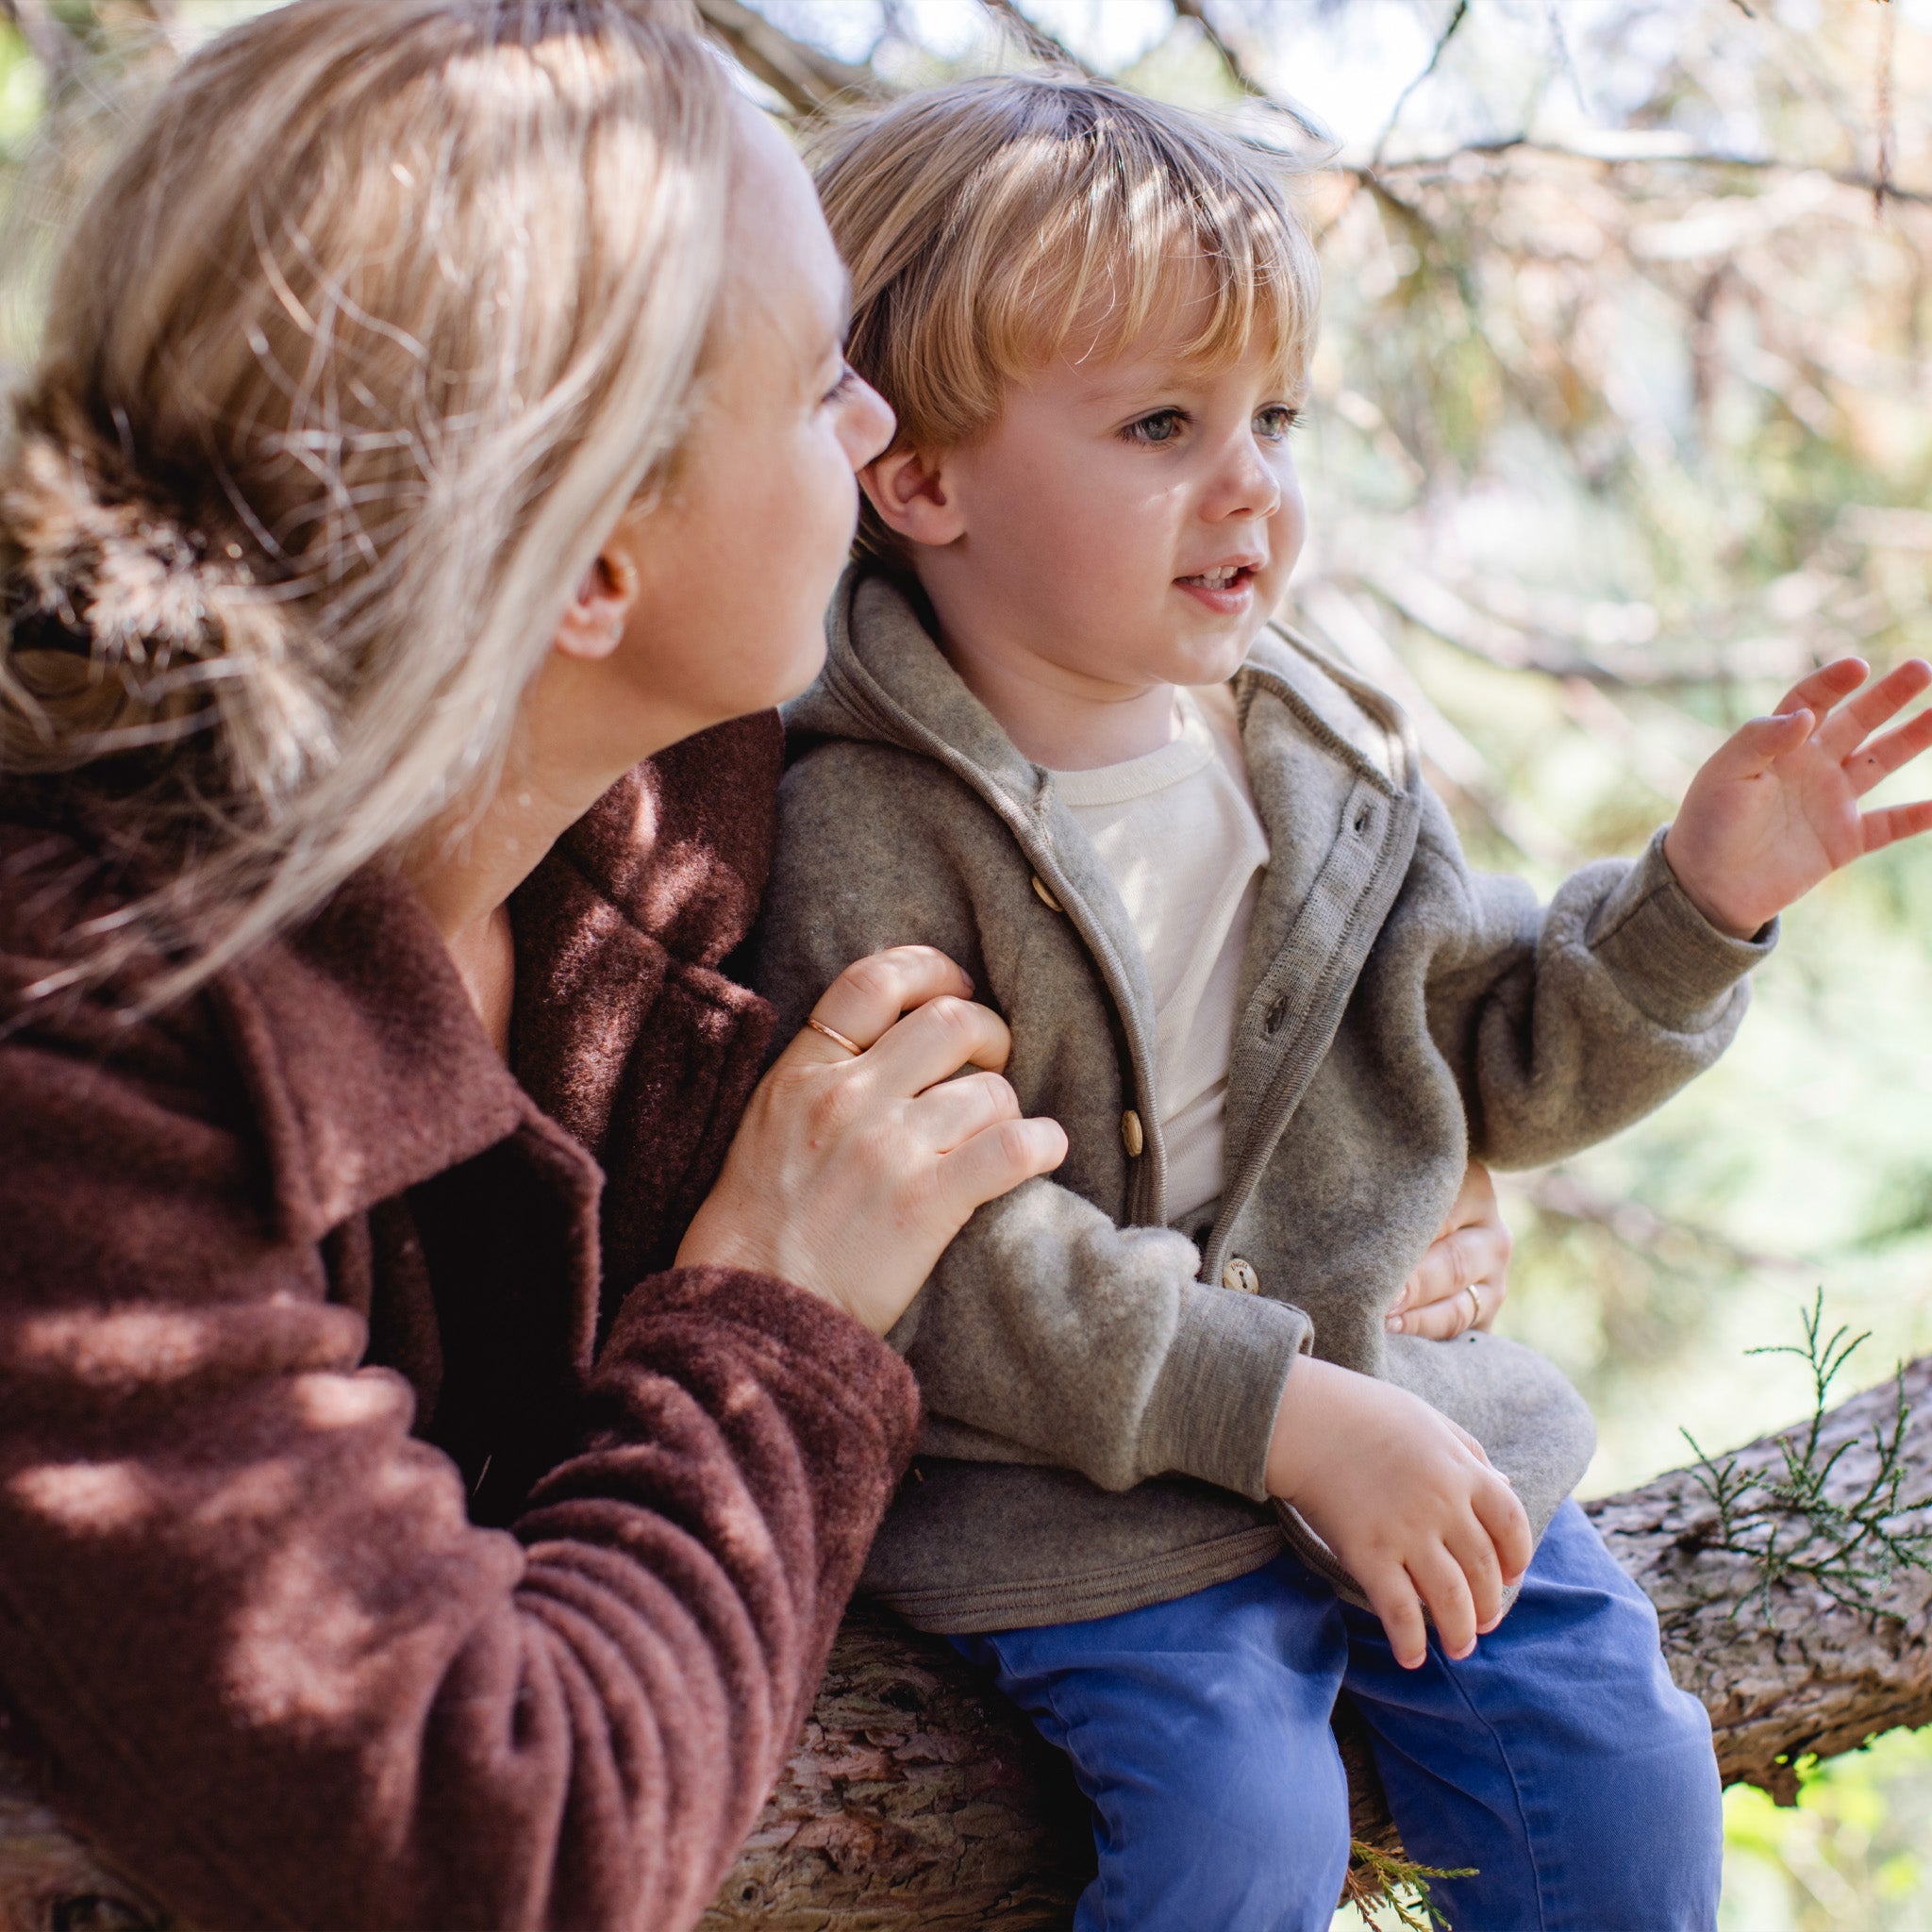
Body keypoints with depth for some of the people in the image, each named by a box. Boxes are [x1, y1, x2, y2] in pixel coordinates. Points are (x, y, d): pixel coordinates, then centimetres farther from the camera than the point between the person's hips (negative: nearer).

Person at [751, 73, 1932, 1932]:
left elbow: (1506, 1064, 12)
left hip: (1389, 1396, 6)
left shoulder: (1329, 754, 3)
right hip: (1071, 1481, -5)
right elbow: (932, 1257, -22)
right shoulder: (870, 828, -17)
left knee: (1622, 1772, 1)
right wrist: (1283, 1409, -25)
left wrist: (1699, 897, -5)